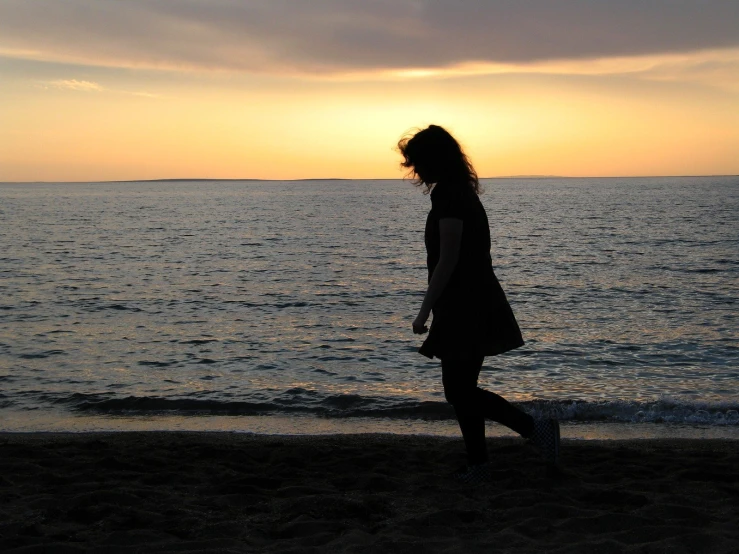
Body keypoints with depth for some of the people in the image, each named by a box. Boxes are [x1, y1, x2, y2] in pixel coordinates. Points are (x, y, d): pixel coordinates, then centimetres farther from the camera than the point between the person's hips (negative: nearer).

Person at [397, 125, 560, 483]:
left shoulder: (447, 195, -15)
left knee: (460, 391, -6)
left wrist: (424, 312, -15)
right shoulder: (462, 191, 15)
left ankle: (535, 429, -5)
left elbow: (447, 260, -20)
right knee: (461, 389, 13)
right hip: (473, 305, 10)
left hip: (464, 308, -10)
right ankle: (477, 465, 18)